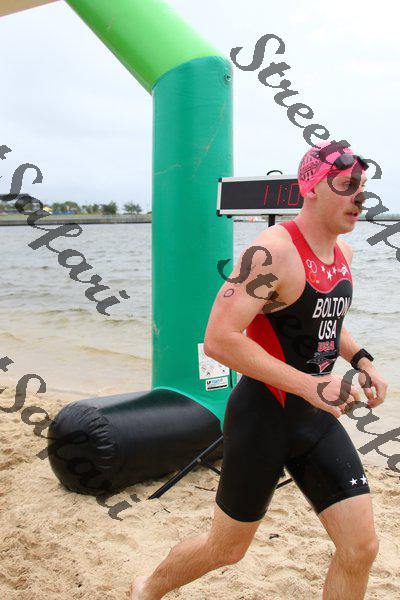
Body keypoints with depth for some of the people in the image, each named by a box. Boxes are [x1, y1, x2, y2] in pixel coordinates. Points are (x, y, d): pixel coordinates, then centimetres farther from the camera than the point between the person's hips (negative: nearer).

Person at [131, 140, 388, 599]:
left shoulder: (343, 252, 7)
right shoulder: (272, 252, -22)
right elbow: (218, 340, -29)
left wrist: (360, 360, 7)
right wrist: (309, 385, -29)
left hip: (317, 421, 7)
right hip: (262, 419, -7)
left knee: (361, 548, 3)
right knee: (227, 549, 11)